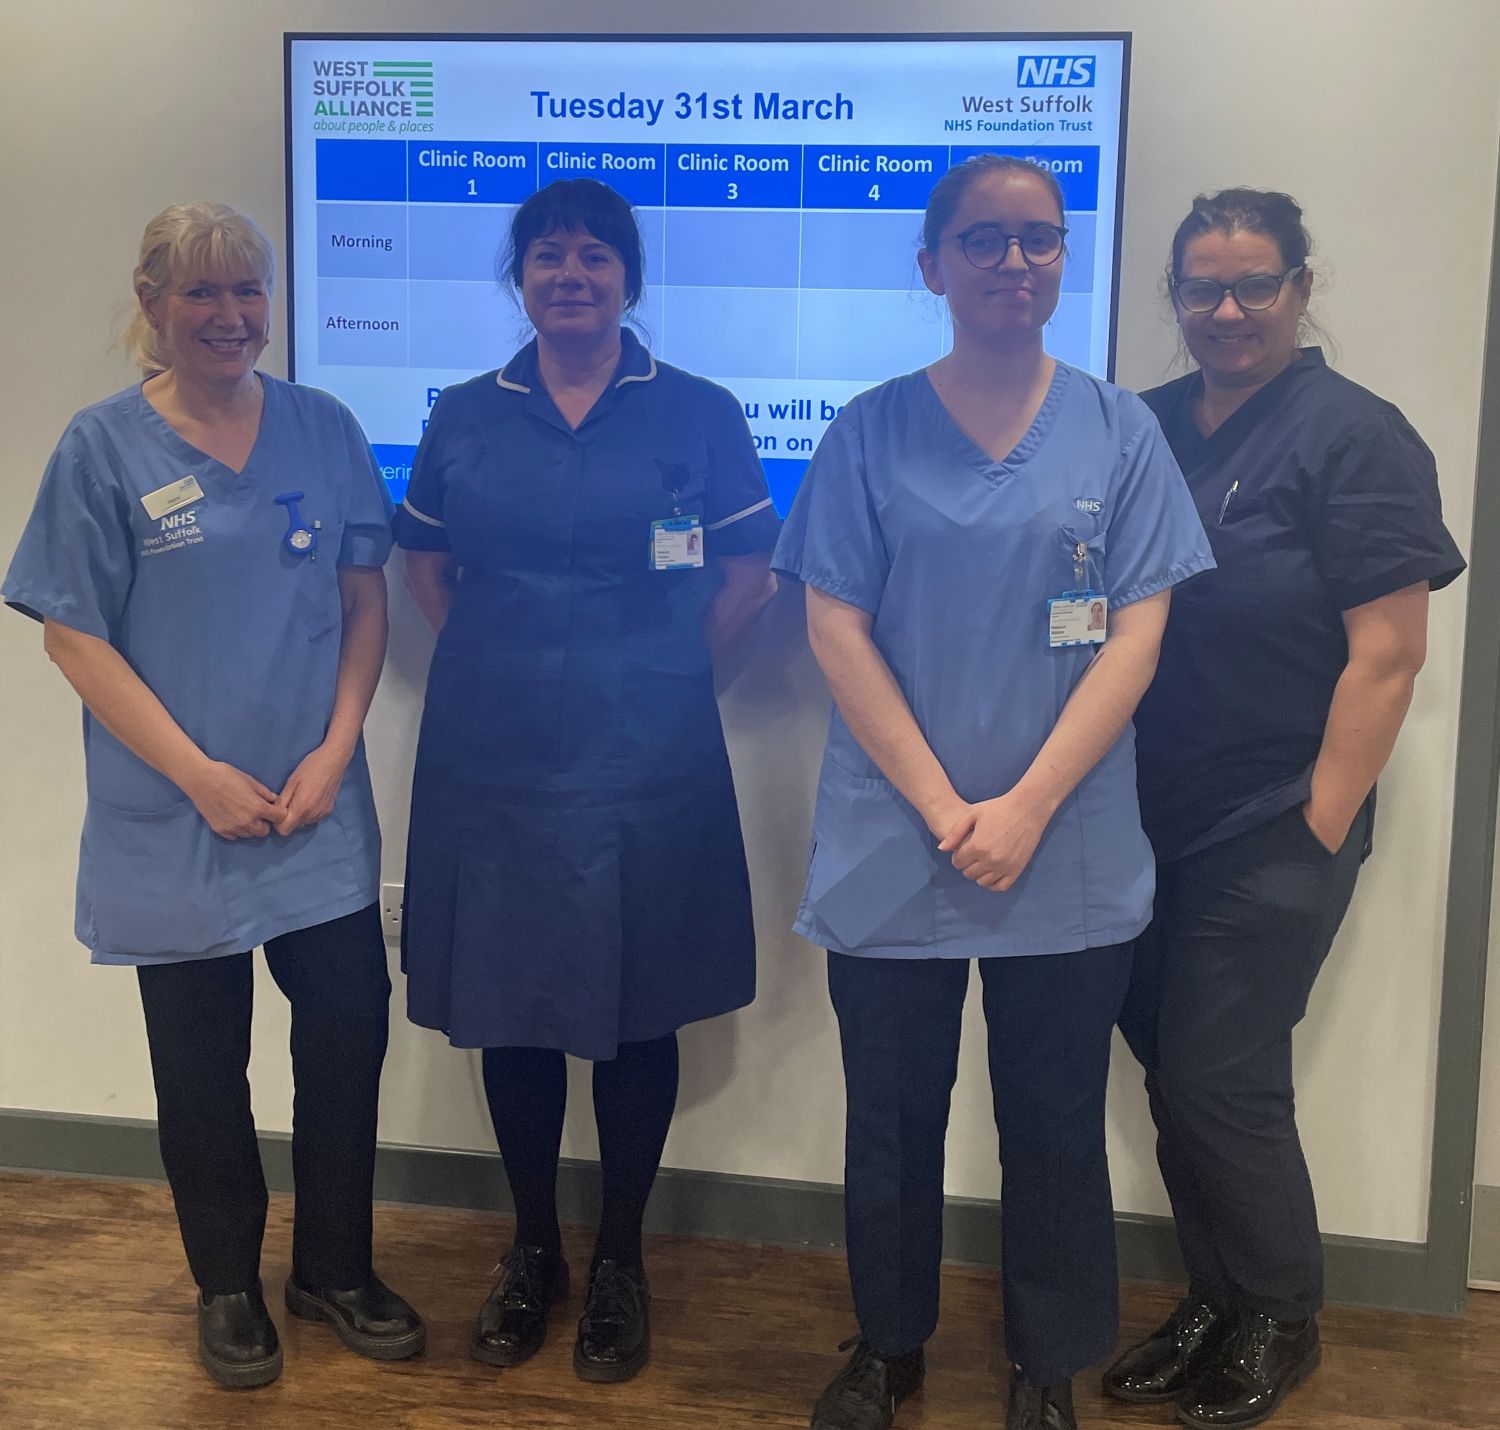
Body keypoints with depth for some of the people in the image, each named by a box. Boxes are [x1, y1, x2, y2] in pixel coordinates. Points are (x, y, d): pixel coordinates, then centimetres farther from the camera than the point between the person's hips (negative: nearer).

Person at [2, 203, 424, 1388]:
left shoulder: (323, 429, 3)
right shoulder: (105, 446, -4)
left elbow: (365, 599, 5)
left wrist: (335, 751, -6)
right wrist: (201, 777, -12)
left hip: (319, 805, 2)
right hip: (176, 817, -2)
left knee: (349, 1029, 5)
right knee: (202, 1059, 10)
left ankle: (337, 1270, 28)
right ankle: (229, 1288, 31)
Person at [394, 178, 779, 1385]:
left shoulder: (697, 413, 0)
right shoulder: (466, 416, 7)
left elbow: (750, 571, 4)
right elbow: (424, 562, 17)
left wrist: (663, 663, -1)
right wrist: (492, 659, 6)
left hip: (644, 757, -2)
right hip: (493, 753, 2)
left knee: (636, 1012, 6)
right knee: (509, 1008, 9)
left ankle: (620, 1260, 25)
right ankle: (533, 1251, 29)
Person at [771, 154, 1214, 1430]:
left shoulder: (1119, 430, 2)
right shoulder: (871, 431, 1)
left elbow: (1135, 636, -2)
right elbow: (837, 630, -4)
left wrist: (1026, 809, -12)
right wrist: (944, 811, -11)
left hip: (1070, 857, 0)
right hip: (893, 848, 0)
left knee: (1056, 1129, 11)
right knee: (891, 1119, 12)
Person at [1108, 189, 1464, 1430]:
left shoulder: (1355, 437, -8)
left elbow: (1387, 656, -11)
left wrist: (1319, 832, -13)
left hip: (1271, 833, -5)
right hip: (1149, 826, 5)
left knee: (1220, 1082, 1)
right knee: (1173, 1074, 12)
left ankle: (1281, 1324, 26)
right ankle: (1215, 1303, 33)